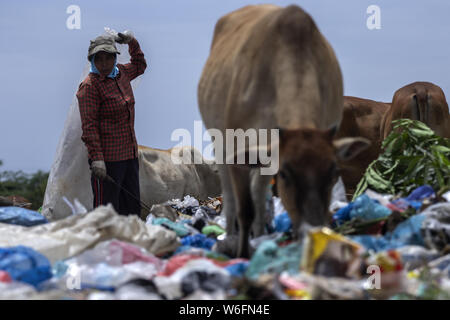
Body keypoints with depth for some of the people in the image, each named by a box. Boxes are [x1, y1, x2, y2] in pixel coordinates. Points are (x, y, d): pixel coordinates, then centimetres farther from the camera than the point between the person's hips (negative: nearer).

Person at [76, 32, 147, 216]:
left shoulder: (121, 73, 9)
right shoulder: (90, 86, -13)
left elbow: (140, 66, 33)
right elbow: (89, 126, -18)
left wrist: (132, 43, 18)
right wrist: (96, 158, -24)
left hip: (129, 153, 8)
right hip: (107, 158, -8)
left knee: (132, 207, 14)